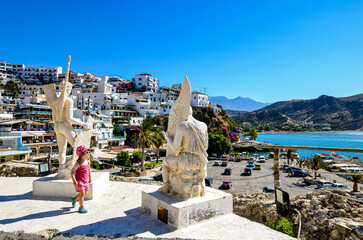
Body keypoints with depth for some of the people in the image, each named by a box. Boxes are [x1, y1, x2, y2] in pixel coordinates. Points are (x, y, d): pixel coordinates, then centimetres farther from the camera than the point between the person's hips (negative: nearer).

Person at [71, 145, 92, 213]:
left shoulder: (88, 162, 2)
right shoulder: (78, 164, -20)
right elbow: (72, 172, -19)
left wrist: (90, 178, 24)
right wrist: (74, 181, -27)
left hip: (85, 180, 8)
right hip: (79, 181, -8)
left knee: (86, 192, 14)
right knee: (82, 193, -6)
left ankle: (75, 199, 39)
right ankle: (81, 207, 11)